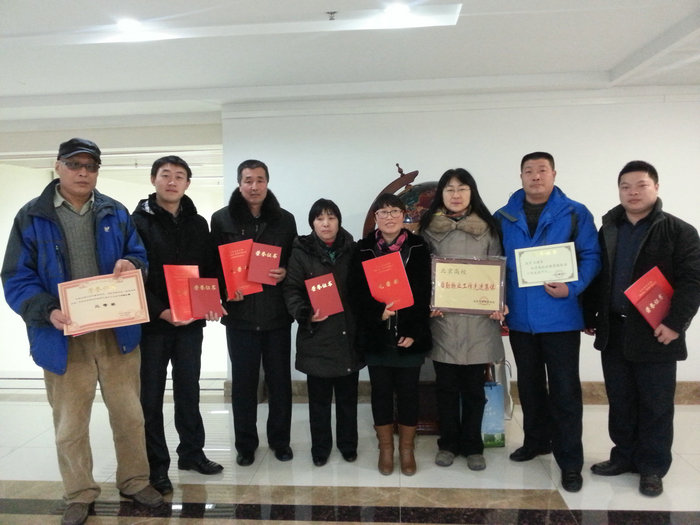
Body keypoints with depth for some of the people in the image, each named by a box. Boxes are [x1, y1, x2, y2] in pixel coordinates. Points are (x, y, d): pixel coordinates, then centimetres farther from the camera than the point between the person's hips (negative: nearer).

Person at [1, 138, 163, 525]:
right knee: (70, 425, 11)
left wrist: (130, 264, -16)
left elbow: (140, 256, 10)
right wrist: (48, 312, -23)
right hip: (64, 337, -2)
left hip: (117, 332, 2)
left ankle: (134, 482, 33)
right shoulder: (32, 216, -3)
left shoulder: (115, 213, 6)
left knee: (129, 414, 12)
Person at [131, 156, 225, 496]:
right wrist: (161, 311, -21)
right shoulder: (138, 222, -5)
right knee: (151, 396, 6)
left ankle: (192, 452, 31)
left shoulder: (198, 223, 9)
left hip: (191, 322, 4)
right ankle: (156, 465, 19)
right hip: (151, 323, -4)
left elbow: (210, 269, 10)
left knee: (189, 391, 15)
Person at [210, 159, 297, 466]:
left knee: (280, 379, 9)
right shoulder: (222, 219, 3)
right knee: (243, 380, 7)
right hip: (240, 313, -1)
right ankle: (245, 443, 23)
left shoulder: (285, 220, 7)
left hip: (277, 313, 1)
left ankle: (280, 439, 26)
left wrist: (286, 273, -10)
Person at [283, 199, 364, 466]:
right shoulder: (301, 251, -1)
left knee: (348, 394, 12)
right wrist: (305, 313, -23)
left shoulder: (352, 250, 7)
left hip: (349, 334, 2)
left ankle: (348, 443, 30)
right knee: (319, 396, 8)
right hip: (317, 336, -2)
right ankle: (320, 446, 26)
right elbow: (291, 289, -6)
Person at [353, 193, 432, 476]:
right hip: (376, 335, 0)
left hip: (410, 335, 0)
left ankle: (406, 448, 25)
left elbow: (423, 293, -3)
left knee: (408, 392, 8)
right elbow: (359, 292, -3)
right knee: (381, 392, 9)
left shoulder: (417, 247, 2)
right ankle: (385, 448, 25)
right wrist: (379, 312, -21)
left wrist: (414, 332, -11)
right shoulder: (364, 249, 3)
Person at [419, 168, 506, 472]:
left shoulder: (487, 228, 5)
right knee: (446, 386, 10)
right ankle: (448, 444, 26)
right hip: (441, 320, 0)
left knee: (473, 387, 9)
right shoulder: (428, 229, 4)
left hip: (478, 321, 0)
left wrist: (499, 306, -8)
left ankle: (472, 446, 24)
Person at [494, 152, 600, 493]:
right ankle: (536, 440, 36)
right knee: (529, 385, 17)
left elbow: (591, 256, -4)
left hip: (560, 318, -3)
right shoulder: (504, 218, 6)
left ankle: (570, 462, 14)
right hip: (520, 318, 3)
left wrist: (572, 288, -20)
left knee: (565, 391, 2)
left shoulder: (575, 214, -1)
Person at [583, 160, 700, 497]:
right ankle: (624, 456, 29)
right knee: (620, 402, 14)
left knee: (655, 406, 6)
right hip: (613, 333, 5)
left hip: (655, 334, -4)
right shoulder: (607, 232, 11)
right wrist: (589, 318, 11)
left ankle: (652, 468, 20)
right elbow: (595, 279, 14)